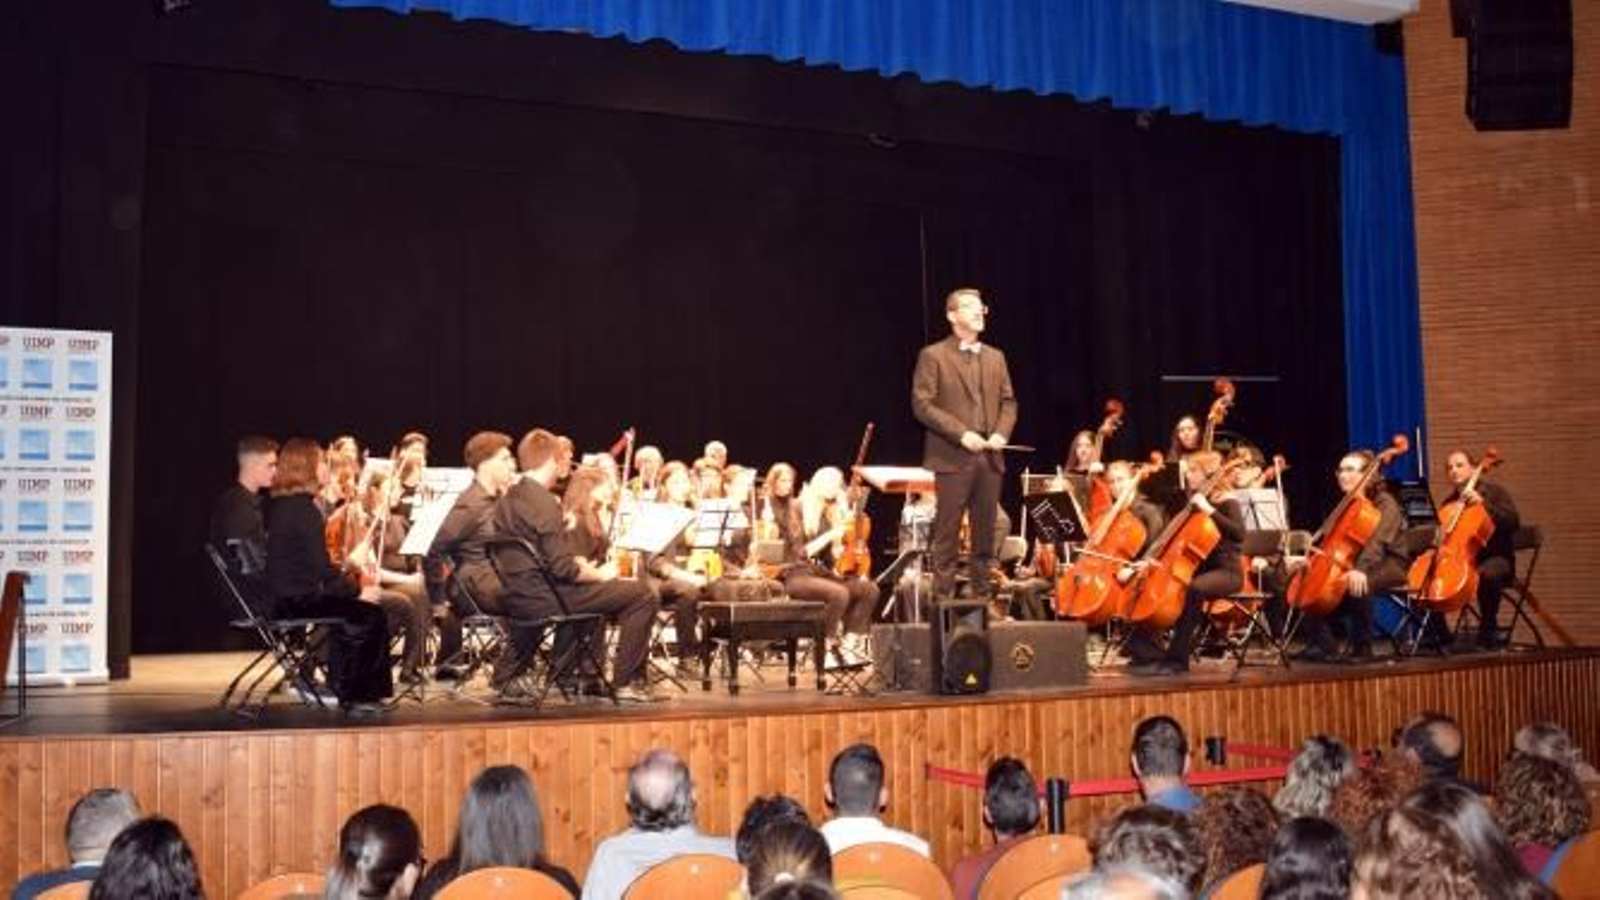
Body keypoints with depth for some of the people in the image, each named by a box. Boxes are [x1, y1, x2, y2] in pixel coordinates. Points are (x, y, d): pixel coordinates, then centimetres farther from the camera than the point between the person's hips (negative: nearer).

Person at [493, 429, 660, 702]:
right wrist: (599, 574, -6)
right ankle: (627, 681, -1)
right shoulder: (544, 503, -18)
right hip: (544, 597, -9)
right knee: (641, 595, -5)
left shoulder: (506, 500, 9)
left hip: (516, 597, 9)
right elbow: (563, 569, -22)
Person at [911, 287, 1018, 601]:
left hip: (989, 458, 5)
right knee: (947, 534, -3)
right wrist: (961, 433, -16)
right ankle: (943, 598, 2)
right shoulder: (933, 356, -1)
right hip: (951, 458, -5)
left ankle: (982, 596, 15)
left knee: (985, 534, 8)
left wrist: (1002, 432, -4)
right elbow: (922, 404, -8)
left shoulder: (995, 357, 17)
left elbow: (1008, 401, 16)